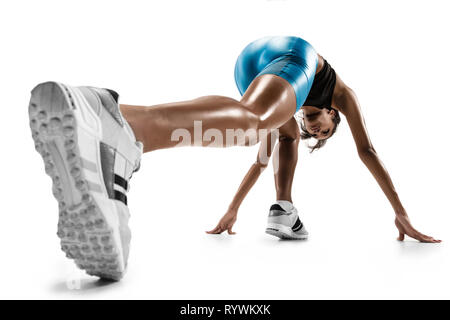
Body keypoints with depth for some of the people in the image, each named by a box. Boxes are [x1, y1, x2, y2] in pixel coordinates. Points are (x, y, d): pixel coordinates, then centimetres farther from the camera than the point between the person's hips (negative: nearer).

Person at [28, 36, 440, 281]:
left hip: (253, 57, 5)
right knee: (249, 119, -35)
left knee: (285, 134, 31)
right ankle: (122, 130, -64)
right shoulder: (344, 97, 41)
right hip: (294, 55, -5)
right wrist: (402, 215, 38)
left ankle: (283, 209, 8)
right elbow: (368, 152, 35)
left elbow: (263, 156, 45)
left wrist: (232, 211, 47)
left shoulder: (295, 124, 48)